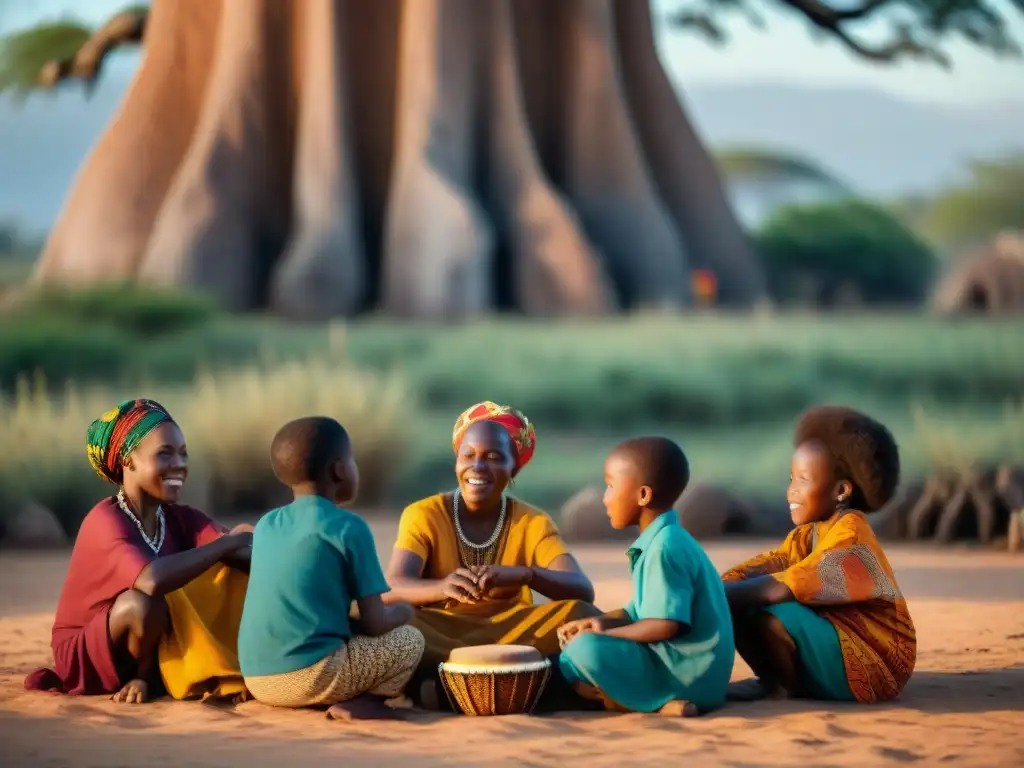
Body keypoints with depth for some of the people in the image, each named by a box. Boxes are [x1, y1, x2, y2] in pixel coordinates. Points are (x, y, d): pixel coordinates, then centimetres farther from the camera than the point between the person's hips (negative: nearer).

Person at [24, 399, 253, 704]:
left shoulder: (182, 519, -3)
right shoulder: (105, 520, -24)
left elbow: (244, 557, -18)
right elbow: (152, 580, -43)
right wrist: (226, 543, -32)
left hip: (150, 645, 7)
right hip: (86, 656, -7)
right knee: (142, 603, -37)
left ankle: (147, 674, -2)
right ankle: (147, 676, -6)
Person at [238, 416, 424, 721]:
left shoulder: (266, 525, 12)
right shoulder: (349, 527, -5)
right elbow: (375, 624, -4)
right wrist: (403, 612, 17)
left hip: (257, 680, 7)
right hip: (312, 676, -7)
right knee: (410, 640, 13)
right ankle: (359, 703, -8)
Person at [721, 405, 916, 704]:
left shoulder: (850, 533, -18)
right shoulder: (806, 535, 10)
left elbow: (782, 587, -28)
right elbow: (753, 571, -4)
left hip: (871, 666, -9)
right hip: (836, 646, 9)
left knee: (770, 616, -28)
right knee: (742, 607, -1)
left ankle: (782, 684, -5)